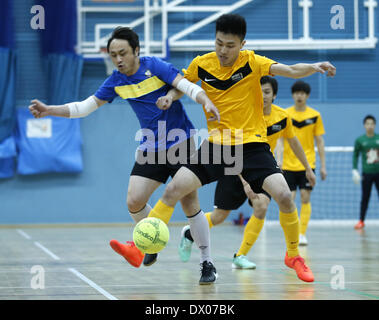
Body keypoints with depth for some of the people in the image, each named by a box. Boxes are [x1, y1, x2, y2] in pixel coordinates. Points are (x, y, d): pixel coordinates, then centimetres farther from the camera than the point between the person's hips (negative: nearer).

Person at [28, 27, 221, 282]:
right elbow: (85, 107, 6)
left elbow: (187, 86, -22)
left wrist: (206, 101, -42)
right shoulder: (116, 81, 3)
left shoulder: (154, 66, -12)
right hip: (151, 150, 4)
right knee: (134, 201, -8)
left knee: (190, 205, -7)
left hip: (181, 144, -4)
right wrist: (49, 110, -4)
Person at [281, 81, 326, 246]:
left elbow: (319, 141, 7)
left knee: (305, 198, -4)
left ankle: (302, 234, 1)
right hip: (288, 164, 0)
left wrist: (323, 165, 3)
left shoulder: (315, 115, 3)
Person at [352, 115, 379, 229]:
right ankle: (361, 221, 11)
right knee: (365, 197, 2)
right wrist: (355, 170, 0)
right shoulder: (360, 140, 1)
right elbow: (355, 155, 6)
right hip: (366, 173, -1)